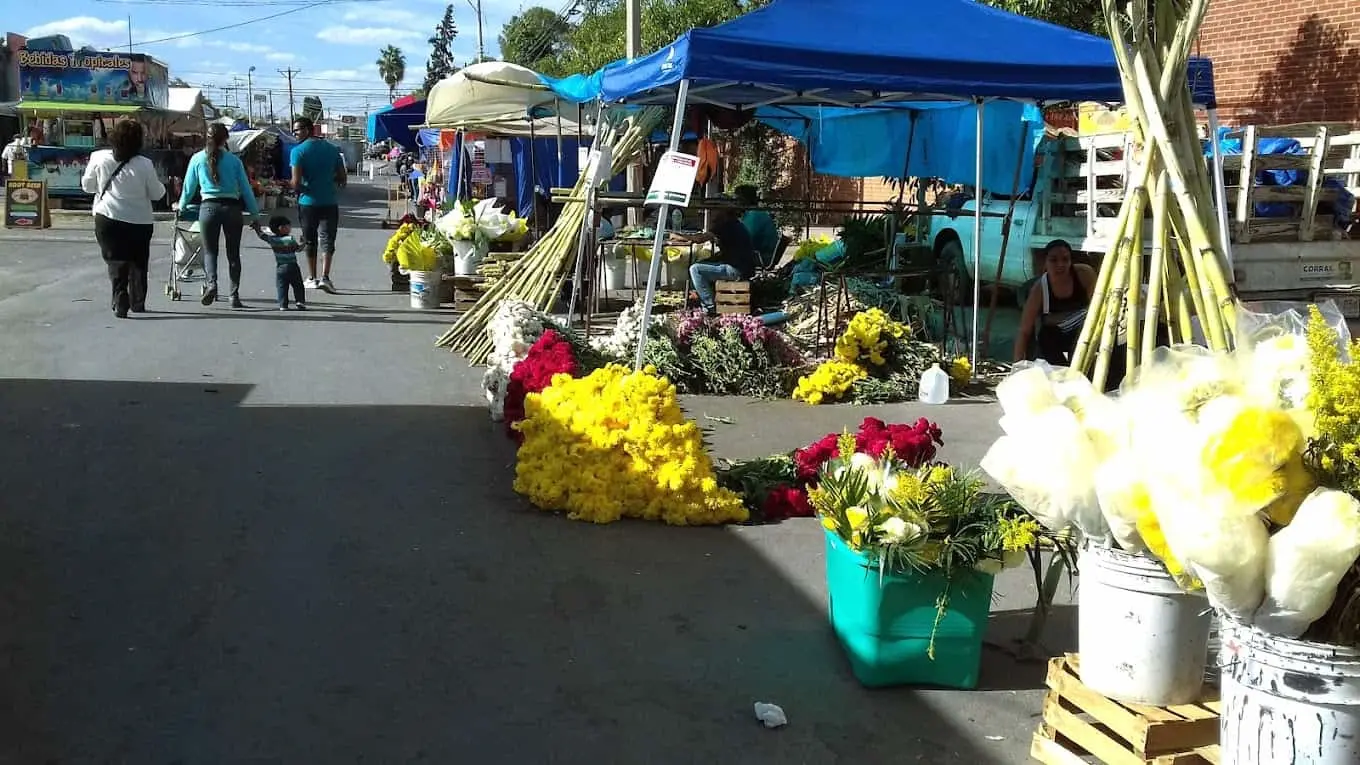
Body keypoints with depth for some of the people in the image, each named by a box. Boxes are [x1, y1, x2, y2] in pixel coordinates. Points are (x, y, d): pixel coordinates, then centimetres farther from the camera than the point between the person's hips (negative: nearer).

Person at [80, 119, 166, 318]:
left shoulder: (99, 158, -7)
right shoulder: (144, 165, -12)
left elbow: (87, 186, 6)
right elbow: (156, 194, -3)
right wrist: (161, 186, 19)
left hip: (107, 220, 0)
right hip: (139, 221, 0)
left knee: (116, 264, 6)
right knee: (138, 264, 17)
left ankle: (120, 303, -9)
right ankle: (137, 303, 25)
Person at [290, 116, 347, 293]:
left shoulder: (298, 151, -8)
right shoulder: (332, 149, 5)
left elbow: (296, 183, -14)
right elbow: (343, 179, 9)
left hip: (308, 202, -2)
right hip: (330, 202, 2)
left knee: (310, 240, 12)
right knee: (327, 239, 1)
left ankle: (313, 278, 19)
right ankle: (325, 276, -15)